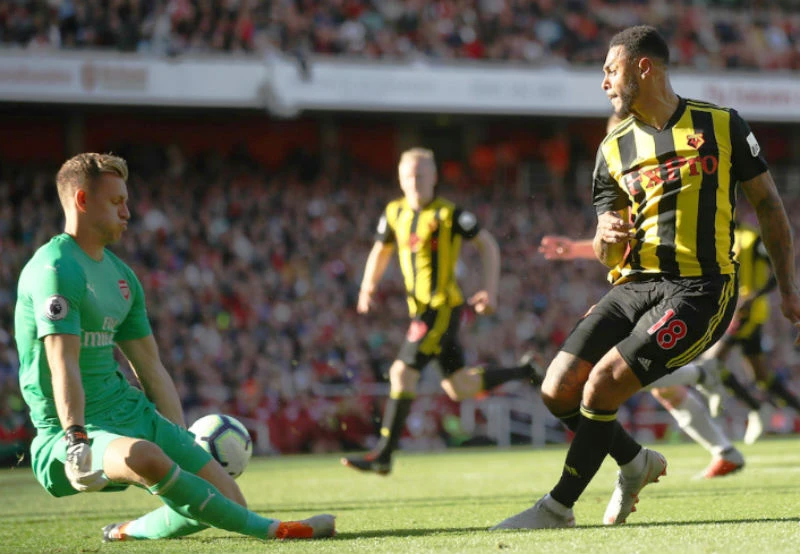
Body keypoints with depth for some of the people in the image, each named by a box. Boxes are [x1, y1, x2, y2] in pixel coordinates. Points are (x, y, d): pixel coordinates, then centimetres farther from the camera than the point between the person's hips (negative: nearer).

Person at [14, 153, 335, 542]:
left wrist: (183, 442, 16)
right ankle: (267, 530, -31)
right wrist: (76, 442, -33)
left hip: (130, 409, 9)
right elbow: (63, 364, -23)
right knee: (143, 457, -40)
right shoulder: (56, 269, -13)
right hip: (71, 430, -9)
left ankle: (129, 532, 20)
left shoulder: (121, 275, 17)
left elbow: (150, 367, 20)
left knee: (228, 499, -3)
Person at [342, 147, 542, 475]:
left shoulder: (449, 214, -8)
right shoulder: (394, 213, 9)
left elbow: (488, 244, 1)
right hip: (421, 309, 7)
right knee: (460, 389, 11)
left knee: (402, 372, -15)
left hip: (443, 306, -7)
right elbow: (380, 252, 23)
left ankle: (383, 454, -11)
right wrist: (367, 287, 5)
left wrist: (490, 290, -6)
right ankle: (524, 371, 33)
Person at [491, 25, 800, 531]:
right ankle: (636, 462, 20)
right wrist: (606, 238, -11)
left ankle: (559, 508, -7)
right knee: (559, 390, -9)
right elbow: (608, 255, 14)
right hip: (634, 285, 5)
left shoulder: (721, 126, 2)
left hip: (700, 290, -5)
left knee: (603, 384, -22)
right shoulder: (614, 149, 12)